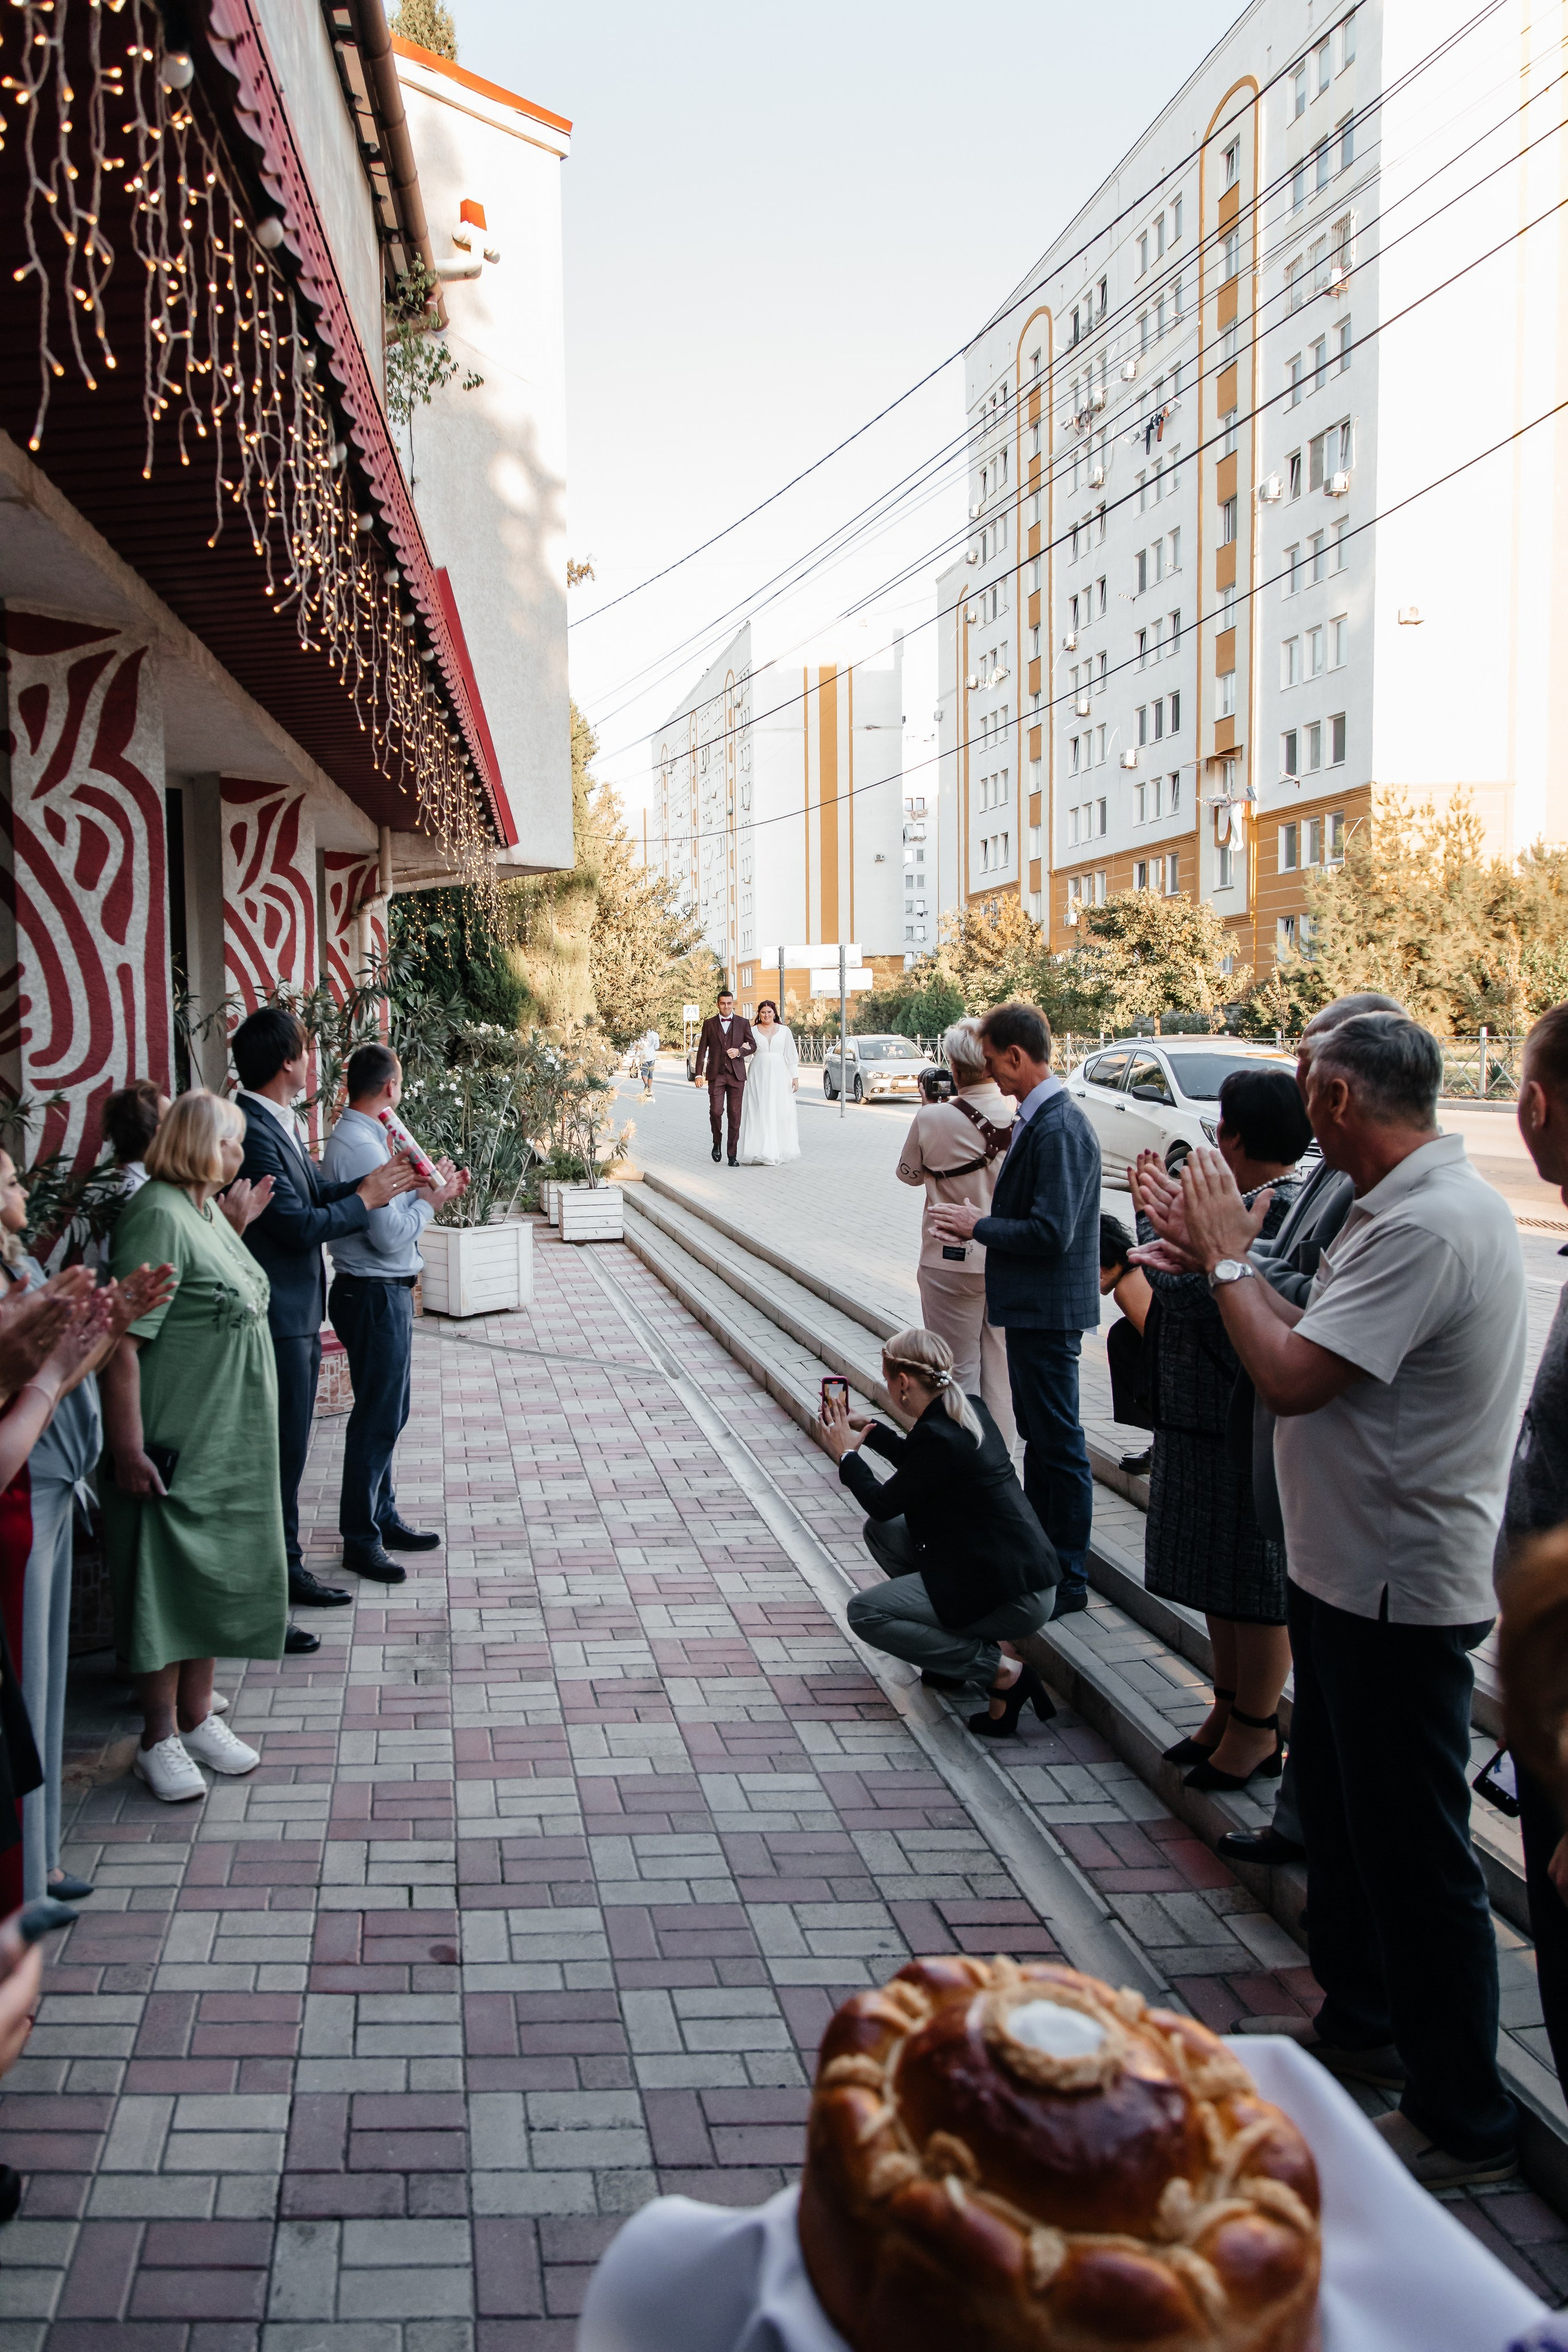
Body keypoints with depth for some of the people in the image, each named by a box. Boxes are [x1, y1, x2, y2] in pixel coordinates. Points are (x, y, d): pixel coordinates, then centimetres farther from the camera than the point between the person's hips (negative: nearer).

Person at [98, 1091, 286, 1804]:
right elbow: (122, 1341, -25)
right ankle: (160, 1739, 13)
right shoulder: (159, 1216, -19)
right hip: (176, 1445, -9)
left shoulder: (206, 1210, 11)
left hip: (228, 1440, 10)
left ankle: (197, 1714, 28)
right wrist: (128, 1448, -27)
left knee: (214, 1571, 16)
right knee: (166, 1582, 1)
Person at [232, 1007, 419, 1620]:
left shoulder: (277, 1123, 11)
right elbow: (298, 1224, -23)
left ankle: (286, 1570, 30)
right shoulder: (253, 1132, -21)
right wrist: (365, 1200, -9)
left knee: (289, 1450, 18)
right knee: (278, 1453, -3)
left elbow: (315, 1192, 15)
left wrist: (379, 1181, 3)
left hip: (298, 1314, 10)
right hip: (276, 1318, -10)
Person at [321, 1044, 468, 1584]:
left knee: (387, 1412, 19)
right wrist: (429, 1199, -10)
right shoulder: (362, 1146, -21)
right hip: (376, 1296, -11)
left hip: (381, 1292, 11)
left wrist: (432, 1192, 7)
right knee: (378, 1418, -3)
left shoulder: (356, 1137, 11)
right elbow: (390, 1235, -24)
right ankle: (361, 1539, 7)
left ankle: (383, 1518, 30)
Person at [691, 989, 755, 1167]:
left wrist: (739, 1051, -9)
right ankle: (717, 1142, 16)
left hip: (736, 1074, 0)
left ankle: (732, 1154, 5)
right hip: (716, 1074, 0)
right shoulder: (709, 1024, 7)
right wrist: (698, 1073, 0)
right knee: (716, 1110, -12)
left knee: (734, 1114, 0)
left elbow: (753, 1045, 12)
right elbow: (702, 1049, 6)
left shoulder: (743, 1023, 7)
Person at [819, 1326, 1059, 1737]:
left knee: (864, 1613, -9)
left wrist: (846, 1455, 7)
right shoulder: (969, 1410, 5)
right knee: (882, 1532, 14)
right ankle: (960, 1645, 16)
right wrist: (869, 1430, 27)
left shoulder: (938, 1437, -22)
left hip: (1014, 1598, -10)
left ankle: (1002, 1672, -9)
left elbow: (884, 1502, -8)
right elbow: (917, 1463, 24)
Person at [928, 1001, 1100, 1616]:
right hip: (1030, 1306, 11)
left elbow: (1052, 1232, -26)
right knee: (1037, 1434, 20)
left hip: (1048, 1310, -11)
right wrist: (981, 1223, 6)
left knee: (1059, 1444, 0)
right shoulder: (1037, 1118, 10)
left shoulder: (1058, 1128, -22)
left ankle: (1067, 1580, 10)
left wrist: (979, 1227, -14)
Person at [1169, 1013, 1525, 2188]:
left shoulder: (1428, 1225, -26)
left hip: (1400, 1590, -11)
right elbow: (1313, 1342, 10)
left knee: (1415, 1850, 3)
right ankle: (1361, 2022, 43)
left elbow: (1292, 1377, -29)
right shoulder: (1409, 1205, 7)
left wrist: (1228, 1257, -15)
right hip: (1354, 1567, 11)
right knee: (1336, 1805, 24)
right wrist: (1230, 1253, 8)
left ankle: (1465, 2121, 20)